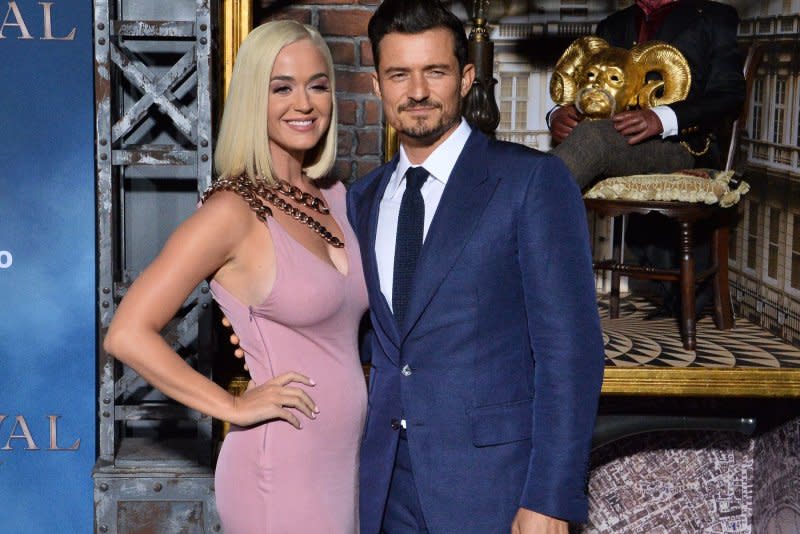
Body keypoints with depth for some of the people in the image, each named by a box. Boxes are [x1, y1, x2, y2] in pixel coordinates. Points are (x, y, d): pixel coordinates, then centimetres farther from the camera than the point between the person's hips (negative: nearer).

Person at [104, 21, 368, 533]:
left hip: (343, 465, 7)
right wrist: (236, 407, -14)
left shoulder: (336, 199, 7)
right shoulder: (234, 210, -14)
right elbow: (127, 334, -18)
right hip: (281, 470, -7)